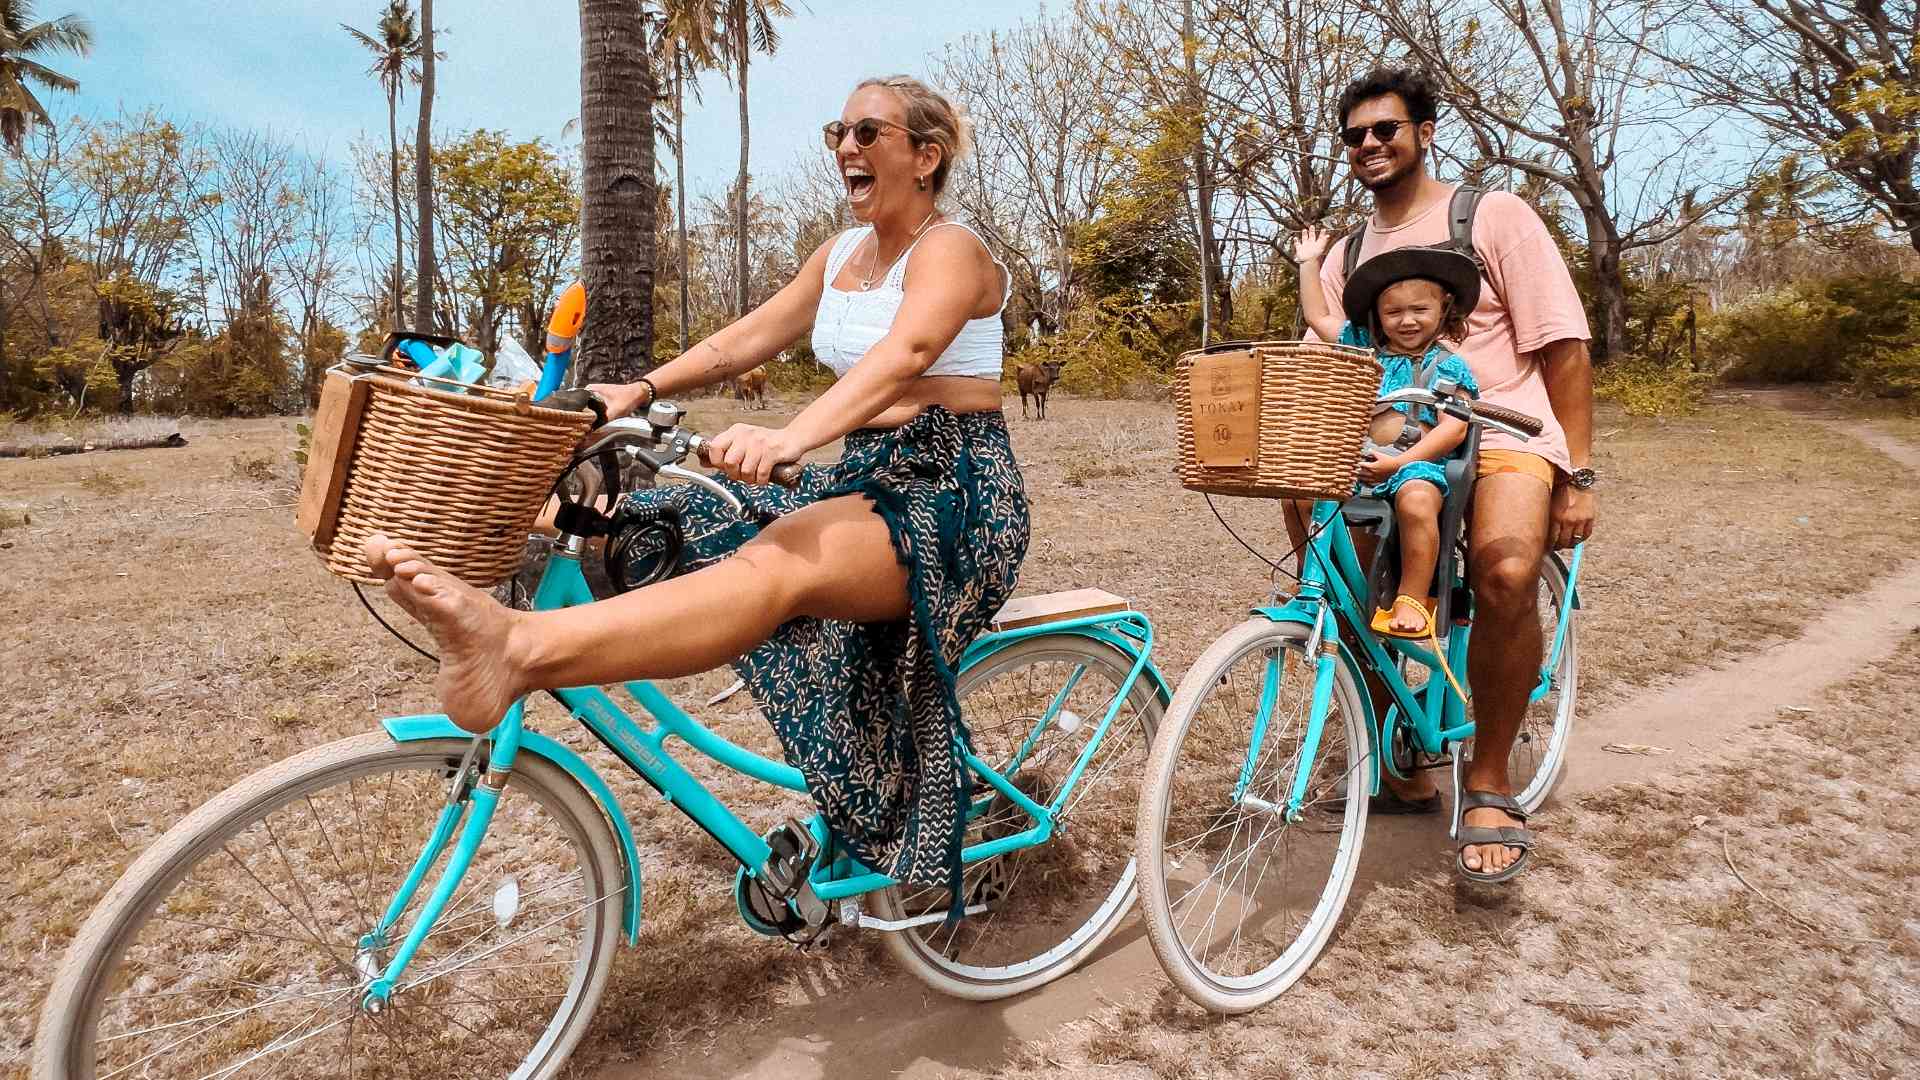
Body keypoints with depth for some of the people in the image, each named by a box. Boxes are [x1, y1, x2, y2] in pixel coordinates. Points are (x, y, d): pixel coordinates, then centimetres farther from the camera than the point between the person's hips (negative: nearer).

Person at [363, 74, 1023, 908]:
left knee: (775, 564, -38)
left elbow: (903, 354, -29)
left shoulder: (949, 250, -9)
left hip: (955, 496, -11)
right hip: (866, 479, 12)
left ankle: (517, 651, -57)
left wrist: (791, 438, -46)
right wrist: (642, 389, -1)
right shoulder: (840, 255, 18)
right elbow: (745, 338, 14)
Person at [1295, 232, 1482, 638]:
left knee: (1416, 499, -37)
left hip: (1418, 462, -5)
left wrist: (1399, 462, -19)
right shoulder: (1366, 347, 16)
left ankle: (1413, 600, -27)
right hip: (1357, 460, 5)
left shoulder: (1447, 366, 2)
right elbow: (1318, 316, 24)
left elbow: (1453, 428, -8)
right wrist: (1309, 263, 24)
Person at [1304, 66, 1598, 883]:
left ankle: (1489, 785, -14)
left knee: (1505, 569, -34)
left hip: (1503, 431, -5)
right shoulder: (1347, 254, 15)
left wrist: (1579, 475, -11)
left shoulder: (1493, 216, 1)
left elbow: (1562, 346, -3)